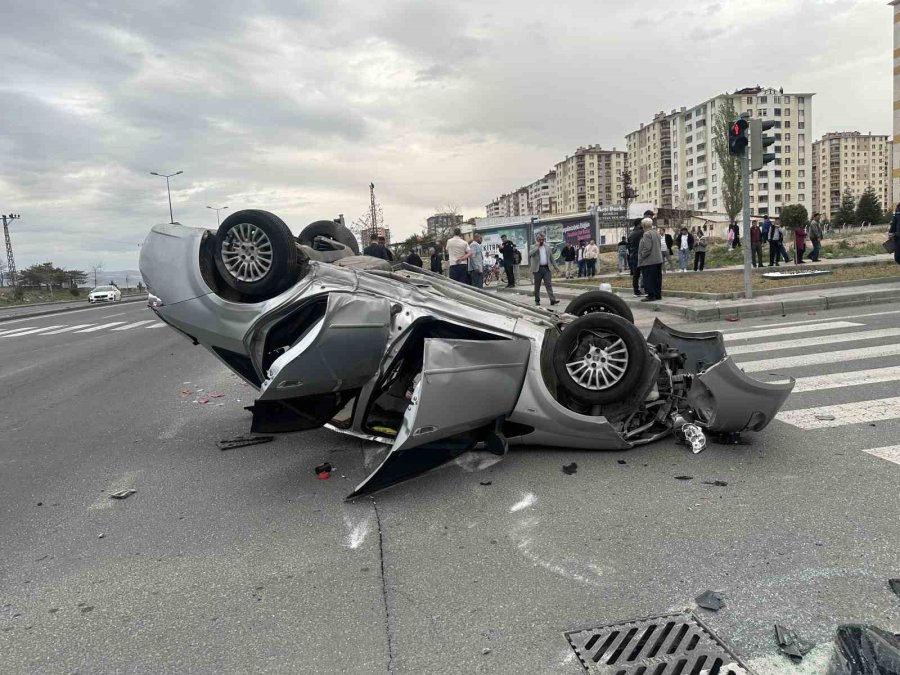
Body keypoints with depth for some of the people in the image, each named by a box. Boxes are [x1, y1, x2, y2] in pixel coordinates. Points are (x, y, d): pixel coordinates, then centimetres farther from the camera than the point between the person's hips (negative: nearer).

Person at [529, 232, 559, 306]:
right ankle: (537, 300, 18)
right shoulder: (534, 247, 1)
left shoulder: (547, 247, 13)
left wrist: (555, 266, 12)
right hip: (538, 269, -2)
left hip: (546, 268, 2)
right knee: (537, 286, 5)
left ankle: (552, 300, -12)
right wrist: (537, 245, -15)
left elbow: (551, 258, 17)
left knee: (548, 284, -6)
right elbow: (530, 254, -21)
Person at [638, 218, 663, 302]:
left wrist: (641, 257, -11)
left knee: (649, 279, -5)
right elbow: (659, 247, 19)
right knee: (657, 278, 12)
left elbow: (647, 248, -20)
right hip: (658, 260, 9)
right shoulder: (656, 234, 15)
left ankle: (651, 296, -5)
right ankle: (658, 295, 17)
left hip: (649, 261, -9)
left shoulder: (646, 234, -14)